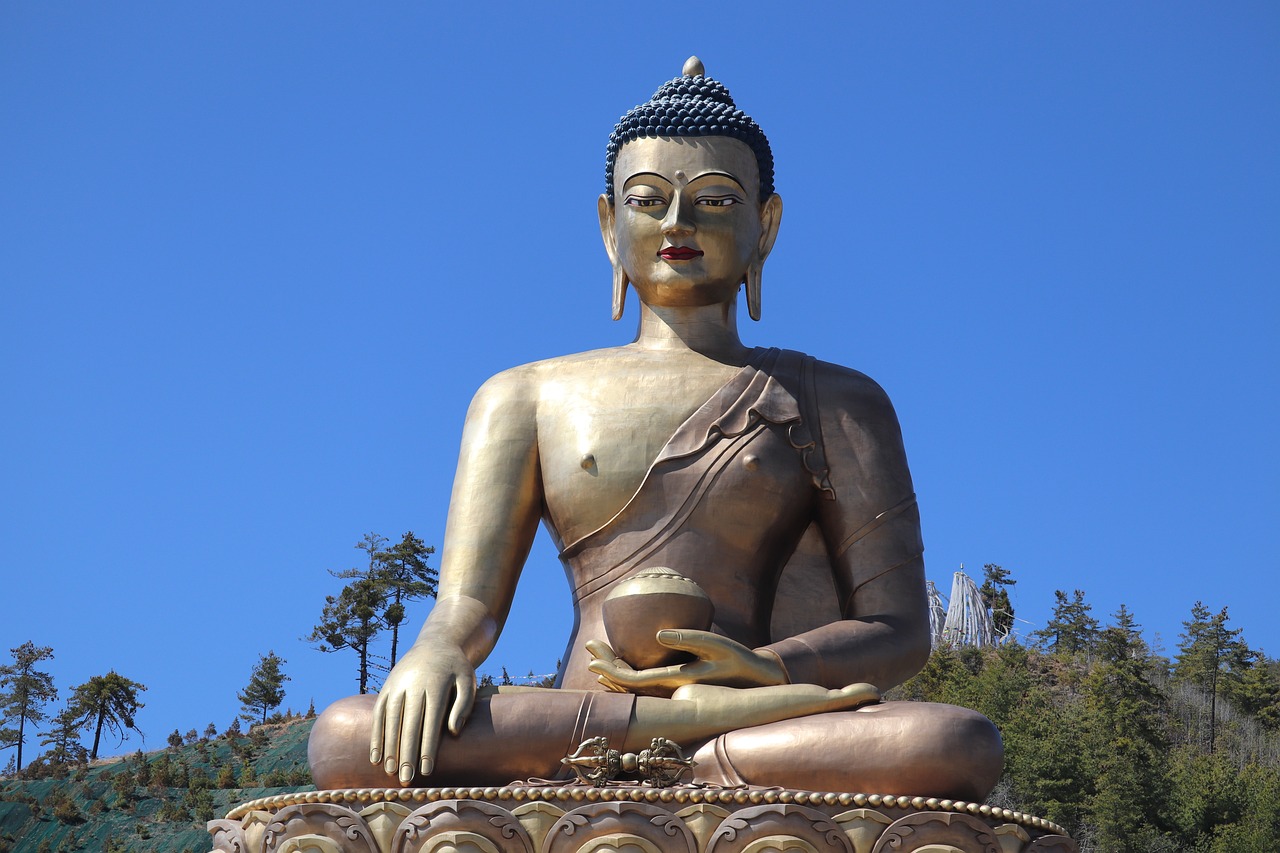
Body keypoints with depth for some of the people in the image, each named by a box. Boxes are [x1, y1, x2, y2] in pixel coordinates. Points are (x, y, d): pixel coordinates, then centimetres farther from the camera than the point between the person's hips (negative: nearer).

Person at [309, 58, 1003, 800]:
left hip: (761, 763, -1)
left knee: (958, 746, -33)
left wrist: (769, 670, -15)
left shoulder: (834, 402, 17)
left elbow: (899, 629, 7)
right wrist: (436, 656, -17)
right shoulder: (527, 398, 20)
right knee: (348, 738, -30)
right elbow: (467, 604, 9)